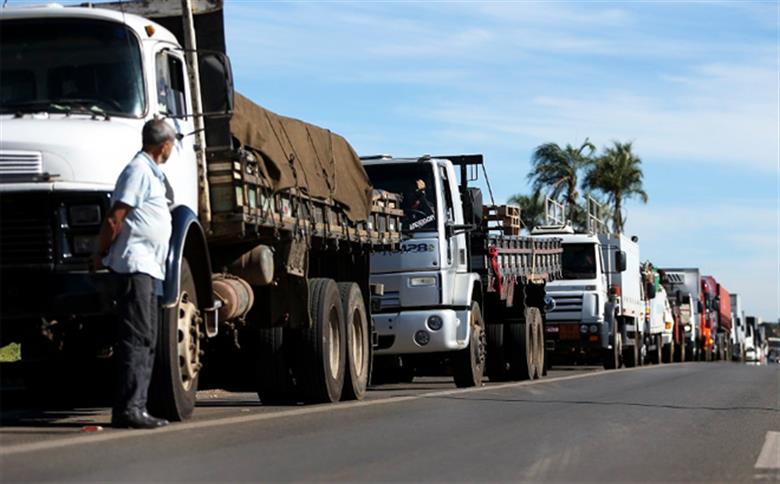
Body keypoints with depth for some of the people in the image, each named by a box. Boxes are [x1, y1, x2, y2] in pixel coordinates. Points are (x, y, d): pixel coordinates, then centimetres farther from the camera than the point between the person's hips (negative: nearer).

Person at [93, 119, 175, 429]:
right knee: (136, 337, -13)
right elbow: (114, 219, -15)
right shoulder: (139, 170, -10)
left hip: (149, 267, 10)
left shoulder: (152, 173, 21)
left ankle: (136, 407, 13)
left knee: (146, 340, 10)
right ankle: (127, 409, -15)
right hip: (135, 264, -10)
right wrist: (101, 255, -9)